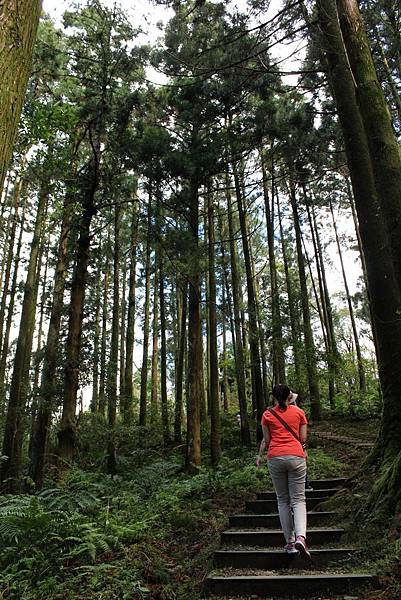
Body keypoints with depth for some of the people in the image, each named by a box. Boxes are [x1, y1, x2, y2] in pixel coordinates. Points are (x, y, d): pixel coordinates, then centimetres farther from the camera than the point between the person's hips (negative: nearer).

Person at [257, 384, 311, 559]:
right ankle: (300, 536, -18)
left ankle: (289, 542, 12)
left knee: (283, 500, 12)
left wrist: (259, 455, 23)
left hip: (275, 458, 1)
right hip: (296, 457, 0)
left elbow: (266, 440, 6)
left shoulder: (267, 414, 6)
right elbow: (303, 438, 7)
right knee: (298, 499, 4)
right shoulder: (299, 412, 7)